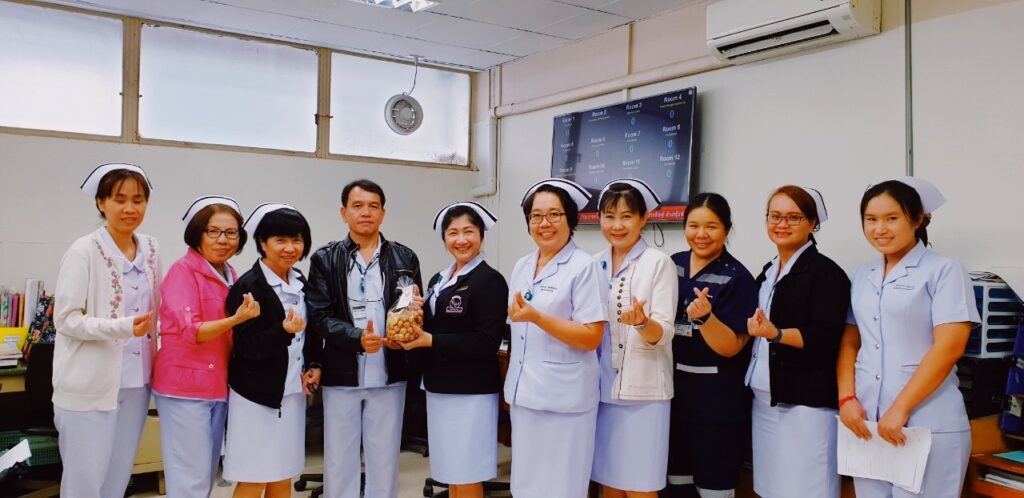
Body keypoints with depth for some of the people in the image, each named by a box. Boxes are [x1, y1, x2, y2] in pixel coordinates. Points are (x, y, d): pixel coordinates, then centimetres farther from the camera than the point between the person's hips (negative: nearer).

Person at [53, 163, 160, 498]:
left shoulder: (151, 250, 5)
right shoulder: (84, 251, -12)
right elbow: (66, 319, -13)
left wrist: (155, 359, 8)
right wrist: (121, 327, -26)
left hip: (136, 382, 5)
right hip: (91, 385, -5)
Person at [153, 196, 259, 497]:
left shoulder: (230, 276, 11)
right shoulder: (183, 270, -10)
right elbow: (190, 331, -19)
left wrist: (244, 318, 0)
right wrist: (235, 320, -32)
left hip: (218, 386, 7)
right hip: (185, 387, -7)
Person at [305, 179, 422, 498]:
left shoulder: (405, 259, 5)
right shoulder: (325, 260, 2)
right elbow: (319, 317, -7)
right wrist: (357, 337, -23)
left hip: (388, 375, 1)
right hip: (341, 375, -1)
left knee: (384, 460, 10)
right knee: (339, 461, 9)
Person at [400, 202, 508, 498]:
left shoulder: (490, 280, -11)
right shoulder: (438, 280, 13)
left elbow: (487, 342, -17)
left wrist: (430, 341, -19)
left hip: (471, 391, -7)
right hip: (438, 388, 7)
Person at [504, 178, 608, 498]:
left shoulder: (584, 267, -11)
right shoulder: (522, 267, 10)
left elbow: (592, 338, -16)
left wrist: (536, 317, -24)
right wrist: (510, 385, 16)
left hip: (563, 398, -6)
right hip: (524, 393, 7)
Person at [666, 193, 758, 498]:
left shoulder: (737, 278, -12)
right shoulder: (672, 266, 4)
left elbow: (730, 348, -17)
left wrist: (704, 316, -32)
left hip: (718, 398, -5)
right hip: (675, 388, 5)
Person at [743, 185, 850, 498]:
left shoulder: (826, 272, -8)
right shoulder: (768, 273, 16)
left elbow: (826, 337, -18)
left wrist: (776, 334, -29)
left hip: (806, 403, -7)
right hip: (765, 401, 8)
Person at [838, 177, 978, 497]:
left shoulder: (944, 271, -6)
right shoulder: (862, 276, 11)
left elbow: (948, 348, -13)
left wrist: (900, 410, -16)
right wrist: (846, 398, -2)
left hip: (928, 426, -5)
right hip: (865, 421, 5)